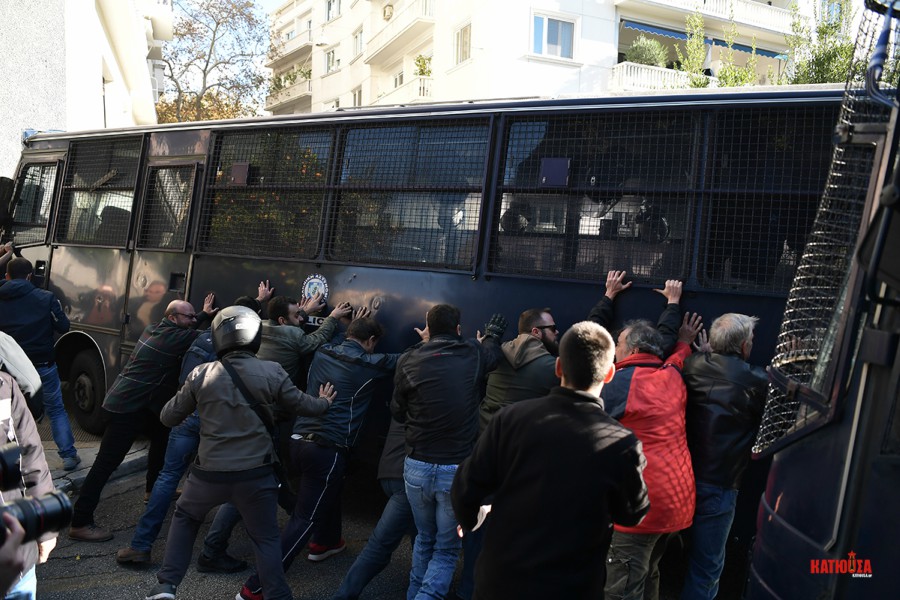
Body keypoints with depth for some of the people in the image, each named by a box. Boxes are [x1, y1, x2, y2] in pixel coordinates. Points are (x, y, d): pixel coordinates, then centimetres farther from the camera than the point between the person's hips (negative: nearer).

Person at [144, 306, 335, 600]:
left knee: (185, 517, 28)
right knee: (266, 538, 16)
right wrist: (324, 403, 27)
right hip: (256, 473, -1)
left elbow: (168, 417, 5)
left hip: (210, 472, 1)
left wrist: (187, 396, 25)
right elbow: (301, 404, 5)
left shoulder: (202, 375, -6)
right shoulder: (272, 372, -9)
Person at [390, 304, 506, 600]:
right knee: (446, 548, 13)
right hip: (458, 470, -2)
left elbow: (398, 412, 9)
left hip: (417, 467, 2)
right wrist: (492, 335, 41)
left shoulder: (410, 360, -4)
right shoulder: (474, 354, -4)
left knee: (424, 539, 25)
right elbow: (492, 351, 20)